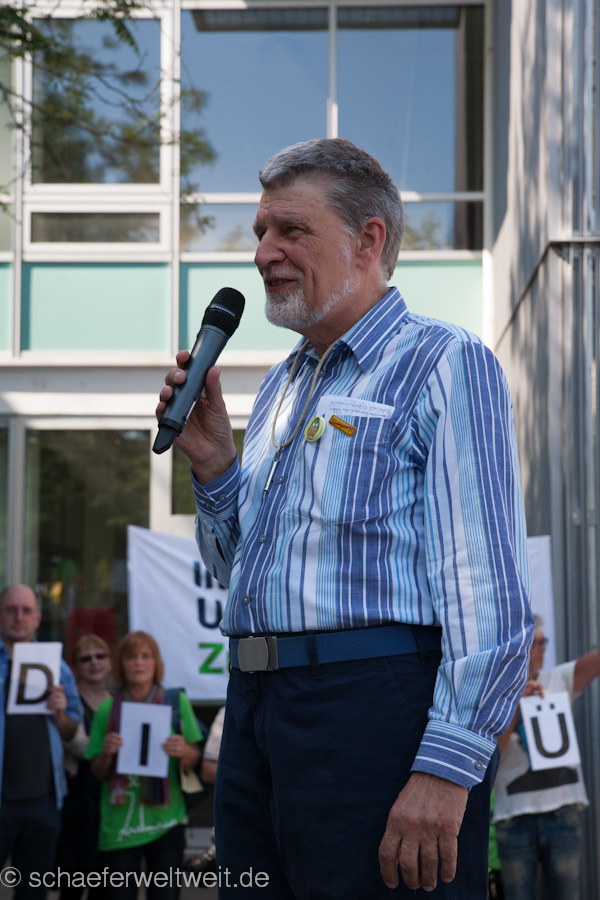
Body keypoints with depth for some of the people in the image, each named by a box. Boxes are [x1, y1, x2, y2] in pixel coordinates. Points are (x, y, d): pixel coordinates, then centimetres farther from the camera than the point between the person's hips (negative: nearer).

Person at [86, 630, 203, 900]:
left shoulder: (176, 701, 4)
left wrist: (184, 751, -16)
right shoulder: (108, 709, 5)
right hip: (118, 824, 1)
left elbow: (195, 760, 6)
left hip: (165, 822, -1)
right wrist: (107, 753, -12)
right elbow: (98, 773, 9)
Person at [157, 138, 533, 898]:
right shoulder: (279, 388, 20)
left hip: (376, 697, -7)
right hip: (258, 707, 8)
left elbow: (488, 589, -13)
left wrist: (447, 765, -22)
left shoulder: (443, 365, -4)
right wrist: (212, 464, 8)